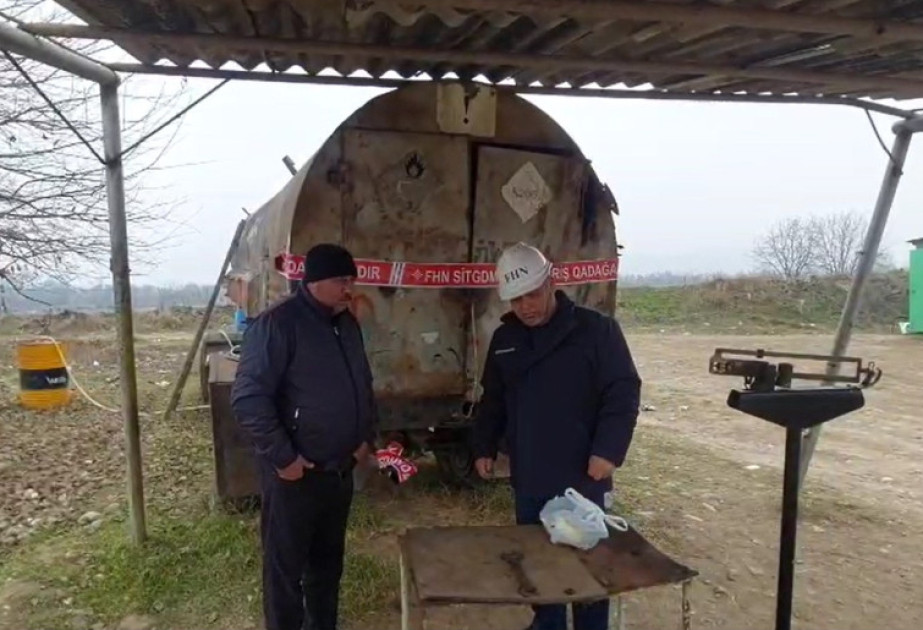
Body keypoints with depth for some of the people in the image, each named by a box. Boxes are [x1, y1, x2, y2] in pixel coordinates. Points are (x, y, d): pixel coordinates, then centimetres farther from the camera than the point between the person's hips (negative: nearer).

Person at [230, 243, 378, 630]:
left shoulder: (347, 324, 7)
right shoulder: (277, 324, -18)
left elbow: (363, 385, 19)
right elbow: (248, 398, -22)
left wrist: (366, 437, 10)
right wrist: (283, 457, -20)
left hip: (340, 470, 7)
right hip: (294, 475, -7)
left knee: (328, 560, 21)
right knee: (286, 566, 9)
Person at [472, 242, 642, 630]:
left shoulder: (596, 330, -10)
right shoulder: (504, 339, 7)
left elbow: (623, 392, -11)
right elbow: (492, 401, 16)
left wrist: (608, 450, -19)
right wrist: (484, 448, 9)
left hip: (583, 475, -5)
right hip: (528, 478, 5)